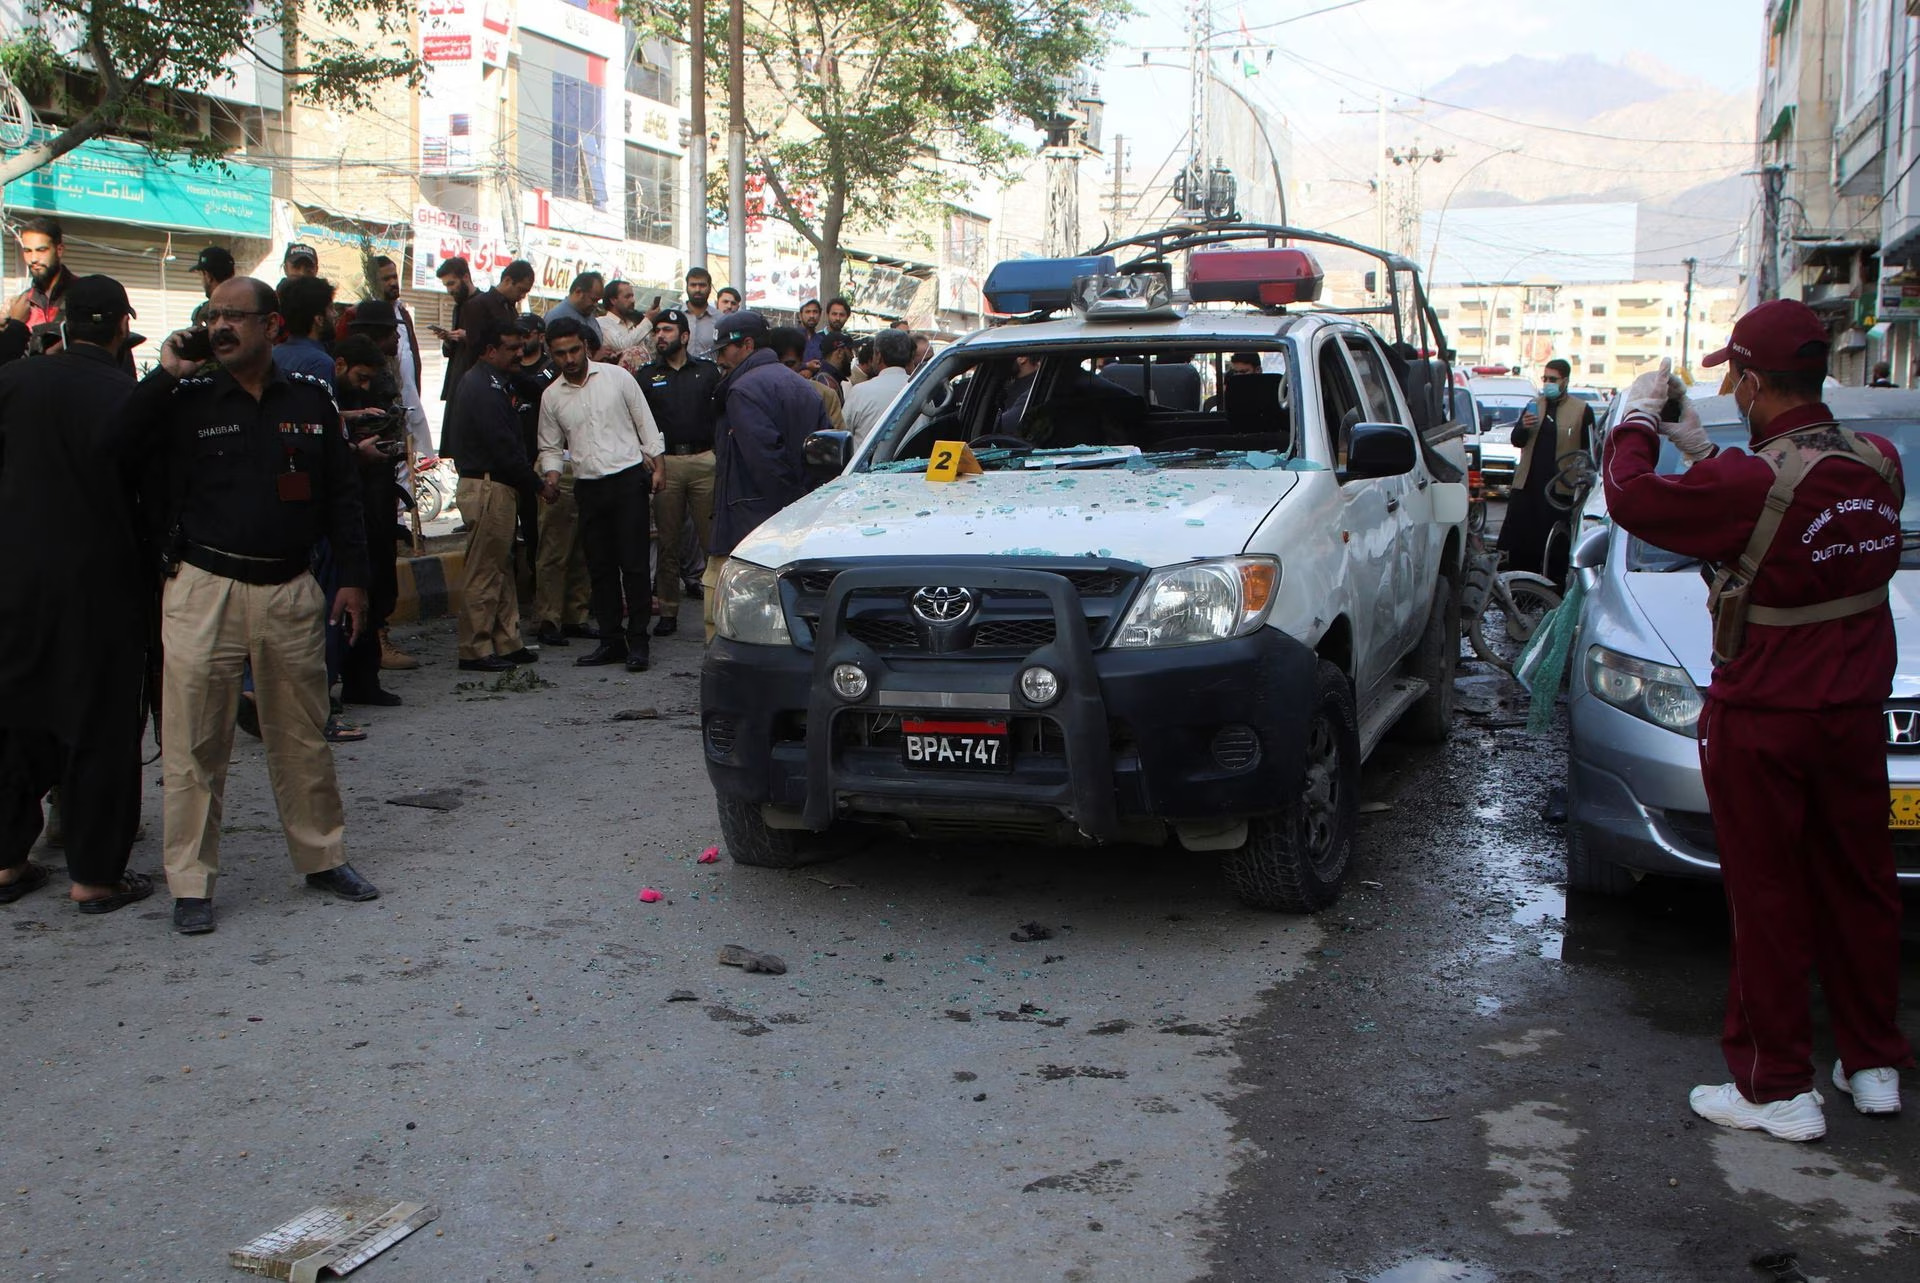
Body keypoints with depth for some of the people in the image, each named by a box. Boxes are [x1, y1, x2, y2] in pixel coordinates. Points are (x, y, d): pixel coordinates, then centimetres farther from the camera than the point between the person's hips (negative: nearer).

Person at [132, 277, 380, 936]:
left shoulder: (311, 398, 6)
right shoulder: (185, 400, 1)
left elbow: (342, 494, 10)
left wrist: (353, 578, 5)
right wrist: (165, 375, -13)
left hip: (290, 591, 2)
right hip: (203, 591, -1)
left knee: (303, 737, 11)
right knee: (194, 744, 1)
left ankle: (322, 856, 25)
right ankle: (191, 882, 11)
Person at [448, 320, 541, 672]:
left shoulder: (491, 382, 17)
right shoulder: (484, 388, -16)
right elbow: (504, 449, -19)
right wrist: (535, 483, -9)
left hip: (496, 487, 11)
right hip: (488, 487, -11)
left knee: (502, 568, 14)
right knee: (484, 572, -4)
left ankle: (506, 643, 20)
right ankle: (475, 651, 2)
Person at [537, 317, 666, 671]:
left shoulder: (616, 377, 1)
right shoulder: (552, 396, 8)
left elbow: (645, 422, 4)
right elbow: (551, 447, 14)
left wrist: (657, 466, -1)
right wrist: (552, 476, -4)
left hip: (628, 478, -3)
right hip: (588, 486, 4)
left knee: (633, 563, -5)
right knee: (600, 568, 7)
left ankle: (638, 641, -1)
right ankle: (611, 640, 15)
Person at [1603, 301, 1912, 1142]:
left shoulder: (1756, 482, -23)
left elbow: (1633, 498, -14)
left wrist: (1638, 418, 3)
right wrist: (1701, 450, 19)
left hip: (1762, 724, -6)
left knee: (1768, 903, 4)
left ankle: (1776, 1089, 13)